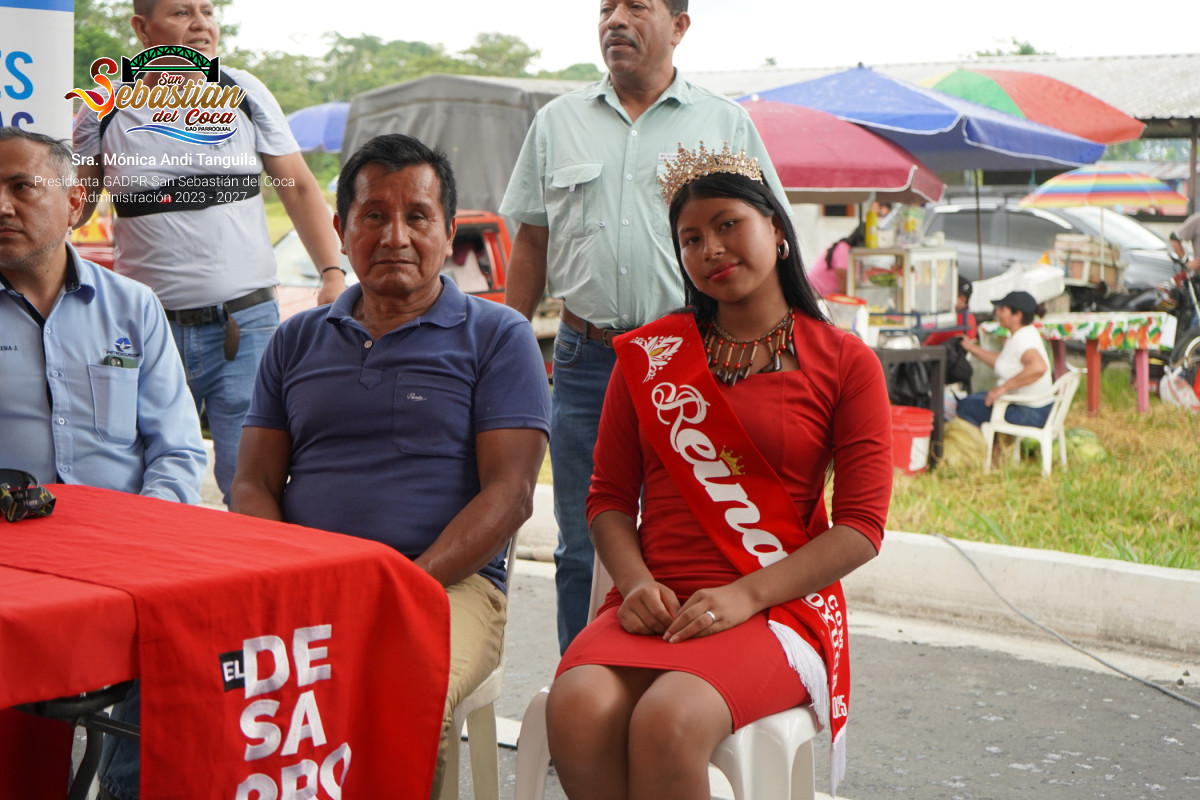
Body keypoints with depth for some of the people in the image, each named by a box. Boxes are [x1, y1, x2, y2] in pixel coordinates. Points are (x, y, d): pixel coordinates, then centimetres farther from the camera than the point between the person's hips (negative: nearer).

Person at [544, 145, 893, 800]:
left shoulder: (845, 363, 6)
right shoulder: (648, 354, 16)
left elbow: (861, 528, 0)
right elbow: (609, 497, 15)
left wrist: (745, 597, -13)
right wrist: (636, 583, -6)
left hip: (781, 606, -2)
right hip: (656, 604, 3)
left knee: (667, 722, -34)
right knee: (577, 710, -32)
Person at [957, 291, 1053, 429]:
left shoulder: (1022, 340, -24)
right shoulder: (1025, 334, 9)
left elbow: (1039, 367, -43)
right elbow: (1002, 362, 22)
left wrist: (1004, 387, -36)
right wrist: (973, 349, 19)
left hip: (1029, 414, -11)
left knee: (965, 406, -9)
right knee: (975, 398, 26)